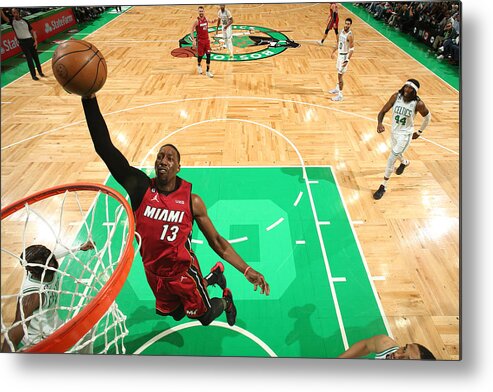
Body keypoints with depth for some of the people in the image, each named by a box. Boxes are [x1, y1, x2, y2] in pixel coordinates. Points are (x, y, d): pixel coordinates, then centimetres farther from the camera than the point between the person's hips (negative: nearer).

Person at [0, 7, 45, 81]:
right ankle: (33, 75, 2)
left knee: (36, 57, 8)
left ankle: (40, 72, 24)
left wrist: (35, 40, -1)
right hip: (22, 42, -2)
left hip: (30, 40, 2)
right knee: (29, 59, -4)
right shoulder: (12, 21, 3)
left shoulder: (25, 21, 7)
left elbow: (32, 31, 9)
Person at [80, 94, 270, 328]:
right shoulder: (140, 187, -18)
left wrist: (246, 270, -18)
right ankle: (211, 278, 51)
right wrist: (89, 99, -39)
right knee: (175, 314, 28)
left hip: (183, 272, -3)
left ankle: (225, 300, 48)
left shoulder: (192, 201, -19)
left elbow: (216, 241, -12)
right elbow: (105, 148, -28)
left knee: (205, 316, 14)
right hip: (154, 272, 3)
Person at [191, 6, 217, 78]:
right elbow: (192, 31, -12)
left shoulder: (206, 19, 1)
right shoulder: (197, 21, -14)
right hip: (200, 40, -4)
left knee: (208, 55, -2)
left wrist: (213, 21, 1)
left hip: (207, 39, 4)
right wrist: (193, 40, -23)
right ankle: (199, 66, 39)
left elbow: (210, 22, 26)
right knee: (200, 55, 7)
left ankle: (208, 71, 5)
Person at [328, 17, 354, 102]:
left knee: (340, 75, -7)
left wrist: (347, 60, -31)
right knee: (339, 73, 22)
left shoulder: (350, 35, -22)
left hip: (345, 56, -8)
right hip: (340, 54, 9)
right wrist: (333, 51, 24)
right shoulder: (342, 31, 3)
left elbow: (352, 49, -22)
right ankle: (337, 89, 40)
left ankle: (340, 95, -1)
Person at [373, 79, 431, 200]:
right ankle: (405, 162, 66)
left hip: (405, 134, -5)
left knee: (391, 159, -13)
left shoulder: (418, 104, -20)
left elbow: (428, 117, -2)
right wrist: (380, 123, -32)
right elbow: (383, 111, -11)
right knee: (396, 153, 29)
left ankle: (383, 186, 1)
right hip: (394, 131, 5)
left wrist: (419, 132, 6)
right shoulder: (396, 96, -14)